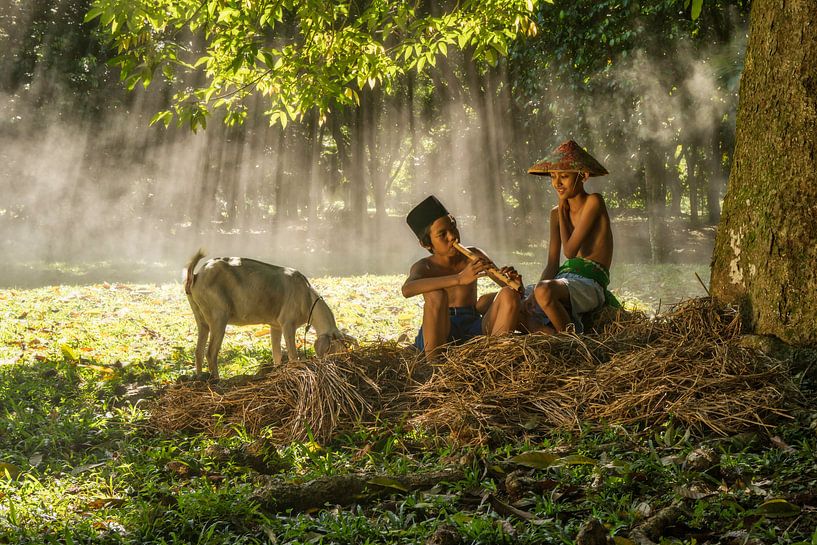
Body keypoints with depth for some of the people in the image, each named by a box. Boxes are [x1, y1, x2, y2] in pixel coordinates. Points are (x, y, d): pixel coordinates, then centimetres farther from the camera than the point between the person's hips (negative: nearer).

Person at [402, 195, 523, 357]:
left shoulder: (473, 256, 10)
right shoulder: (425, 266, -3)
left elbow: (504, 282, 6)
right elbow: (407, 289, -27)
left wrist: (514, 282, -22)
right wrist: (460, 279, -38)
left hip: (473, 327, 3)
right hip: (439, 332, -3)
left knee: (509, 294, -18)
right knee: (436, 295, -32)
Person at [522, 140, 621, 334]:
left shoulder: (593, 202, -5)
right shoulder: (556, 213, 15)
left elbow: (570, 251, -12)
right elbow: (552, 265, 10)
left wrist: (562, 211, 0)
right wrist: (534, 294, -9)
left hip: (589, 283, -8)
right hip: (564, 278, 8)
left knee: (545, 291, -38)